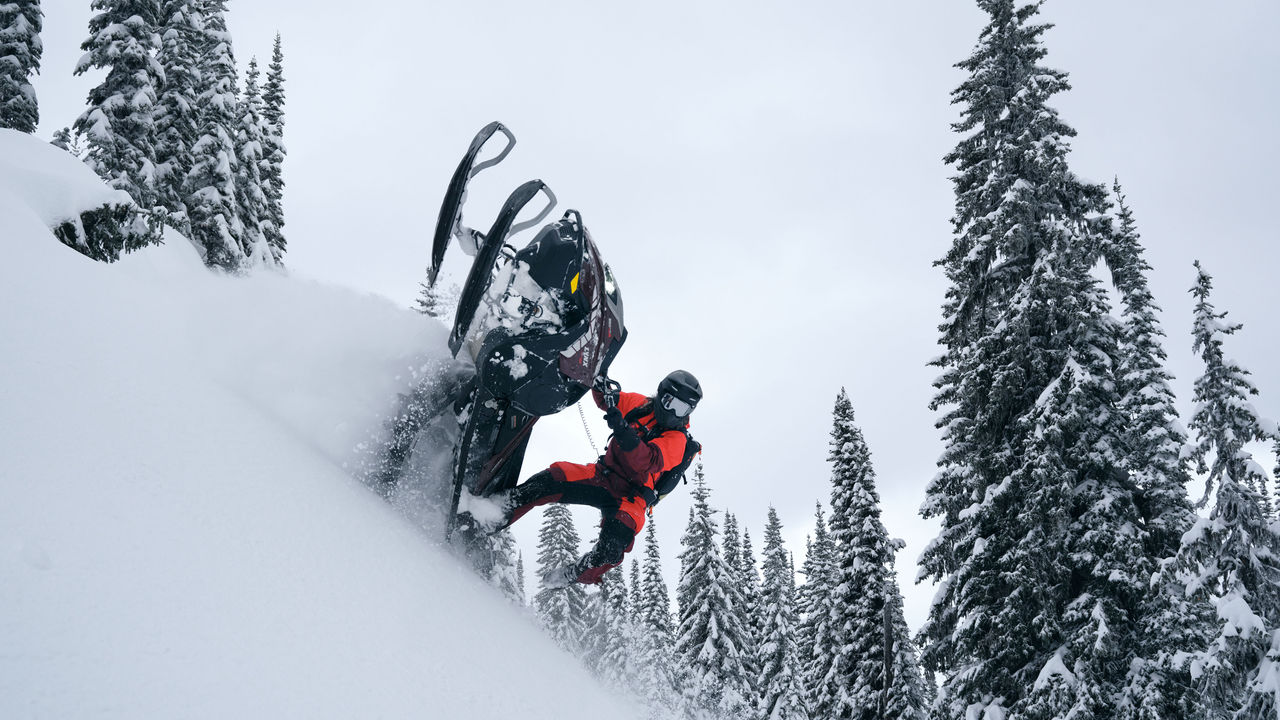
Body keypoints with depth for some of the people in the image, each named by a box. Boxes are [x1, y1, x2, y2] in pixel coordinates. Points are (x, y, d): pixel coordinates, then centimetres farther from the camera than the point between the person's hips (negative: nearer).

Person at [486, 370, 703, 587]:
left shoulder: (677, 440, -12)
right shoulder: (643, 405, 4)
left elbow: (647, 462, -30)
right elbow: (604, 400, 17)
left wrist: (623, 431, -44)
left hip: (630, 496, -5)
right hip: (603, 475, 5)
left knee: (614, 543, -31)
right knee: (554, 479, -19)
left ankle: (570, 576, -18)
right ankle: (503, 509, -14)